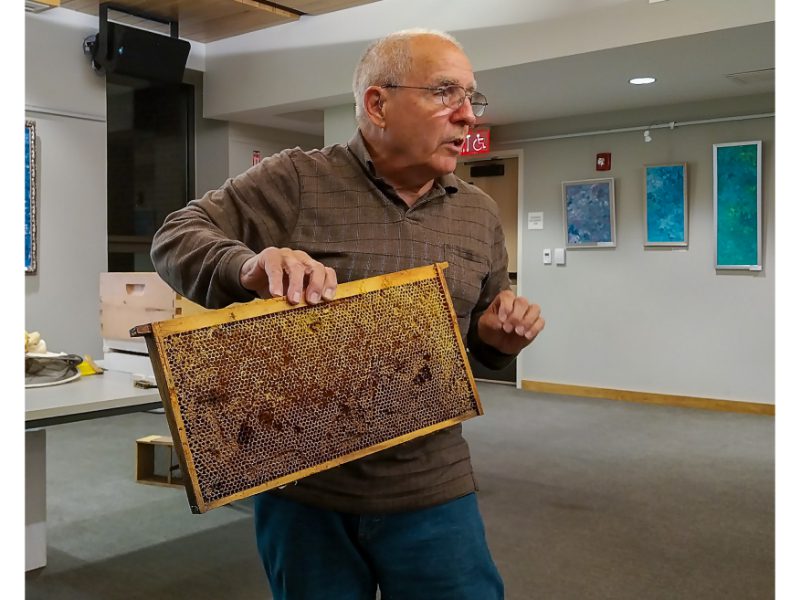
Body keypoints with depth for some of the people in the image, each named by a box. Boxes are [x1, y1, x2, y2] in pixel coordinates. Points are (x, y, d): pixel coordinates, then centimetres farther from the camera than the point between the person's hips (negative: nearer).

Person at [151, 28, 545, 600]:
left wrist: (500, 339, -7)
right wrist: (249, 265, -28)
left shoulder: (480, 214, 8)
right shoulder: (293, 182, -7)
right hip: (304, 488, -2)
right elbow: (177, 238, -7)